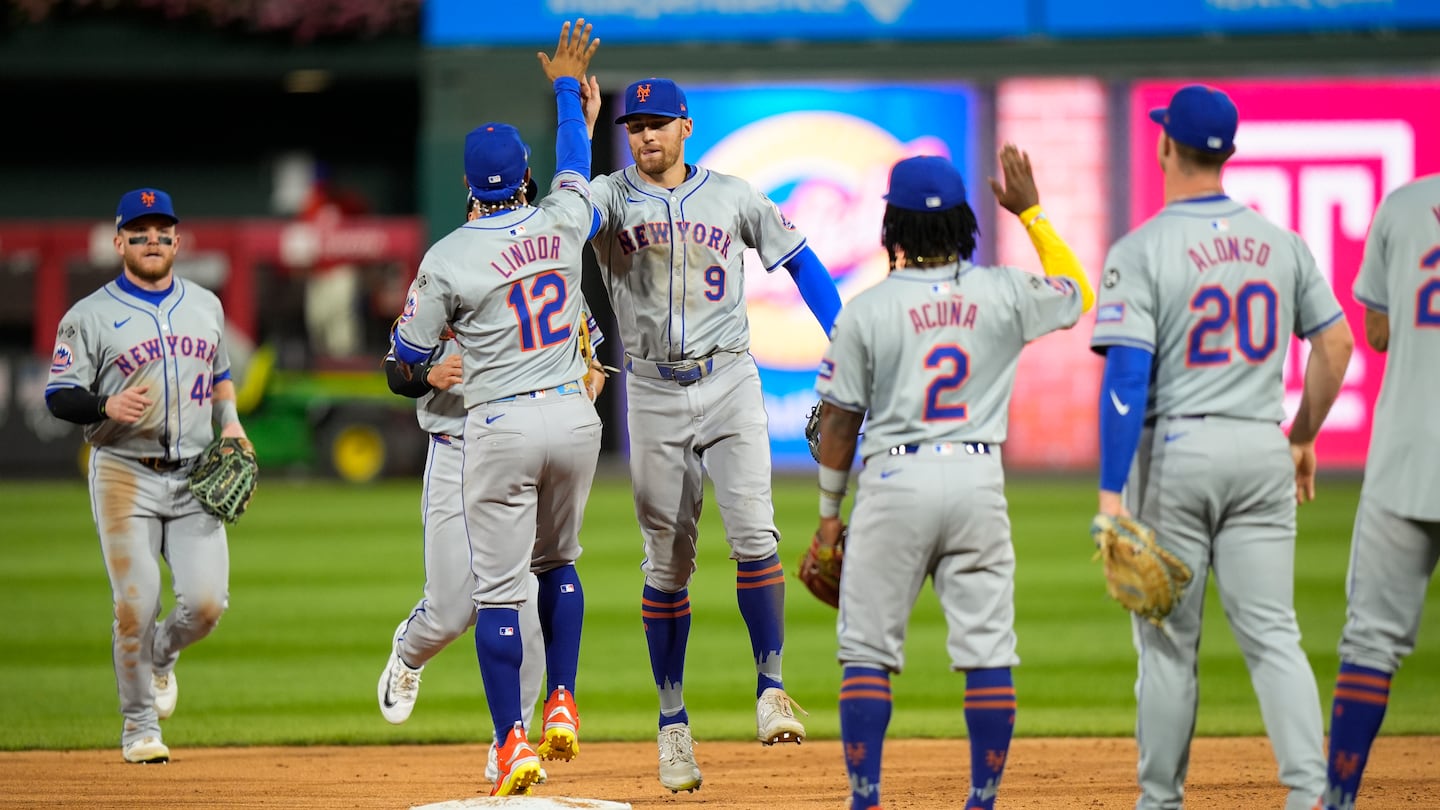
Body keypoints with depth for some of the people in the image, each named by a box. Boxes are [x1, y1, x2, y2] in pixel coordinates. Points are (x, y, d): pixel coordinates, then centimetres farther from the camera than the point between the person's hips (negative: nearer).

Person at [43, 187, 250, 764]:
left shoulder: (206, 306, 13)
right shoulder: (90, 316, -1)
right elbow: (58, 395, -4)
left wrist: (230, 422, 7)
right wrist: (106, 405, -23)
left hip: (195, 478, 3)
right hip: (125, 474, -3)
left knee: (206, 602, -7)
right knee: (135, 604, -10)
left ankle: (161, 655, 27)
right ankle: (140, 727, 5)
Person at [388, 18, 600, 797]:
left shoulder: (450, 257, -10)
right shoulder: (562, 225, 0)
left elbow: (408, 354, 0)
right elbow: (574, 163, 23)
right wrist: (567, 87, 39)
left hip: (501, 427, -4)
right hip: (573, 417, 4)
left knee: (498, 588, -1)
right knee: (557, 562, 24)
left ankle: (513, 743, -6)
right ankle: (562, 703, 13)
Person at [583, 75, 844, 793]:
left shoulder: (732, 196, 6)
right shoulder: (609, 197, 2)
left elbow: (800, 262, 12)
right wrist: (580, 126, -26)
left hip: (730, 383, 0)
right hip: (654, 393, 0)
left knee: (754, 536, -16)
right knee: (667, 563, 3)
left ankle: (770, 688, -8)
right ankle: (672, 720, 11)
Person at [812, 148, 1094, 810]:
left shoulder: (866, 310, -6)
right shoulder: (1002, 294, -1)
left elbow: (840, 420, -1)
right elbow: (1078, 293, 20)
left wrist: (829, 512, 10)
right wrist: (1032, 212, 24)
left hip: (894, 482, -2)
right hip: (978, 479, 2)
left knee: (868, 651, 5)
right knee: (987, 652, 5)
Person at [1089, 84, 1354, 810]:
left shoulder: (1142, 251, -9)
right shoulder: (1279, 243, 6)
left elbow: (1125, 376, -15)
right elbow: (1337, 344, 9)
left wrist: (1111, 492, -17)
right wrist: (1303, 437, 22)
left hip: (1173, 451, -3)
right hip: (1261, 450, 3)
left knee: (1168, 641, 6)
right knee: (1272, 633, 3)